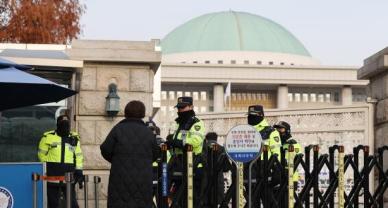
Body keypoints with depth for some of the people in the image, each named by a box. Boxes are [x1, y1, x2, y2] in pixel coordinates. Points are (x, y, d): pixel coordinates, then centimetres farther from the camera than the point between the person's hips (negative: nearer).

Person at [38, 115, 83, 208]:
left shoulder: (74, 138, 10)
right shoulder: (48, 137, 0)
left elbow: (78, 156, 12)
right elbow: (42, 154, 7)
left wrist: (79, 172, 7)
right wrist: (48, 167, 5)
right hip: (52, 175, -1)